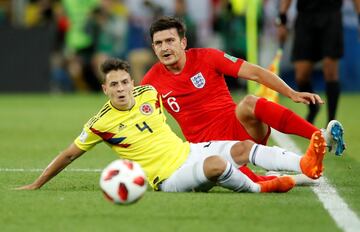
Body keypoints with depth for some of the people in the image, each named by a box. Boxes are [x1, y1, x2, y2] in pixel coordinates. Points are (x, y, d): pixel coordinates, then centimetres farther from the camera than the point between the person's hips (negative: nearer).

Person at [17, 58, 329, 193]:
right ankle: (260, 187, -13)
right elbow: (70, 154, 0)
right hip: (170, 177, -6)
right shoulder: (102, 123, -10)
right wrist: (37, 185, 2)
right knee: (216, 164, -35)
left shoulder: (149, 94, 3)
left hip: (188, 150, 6)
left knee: (245, 147, -14)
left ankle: (306, 165, -24)